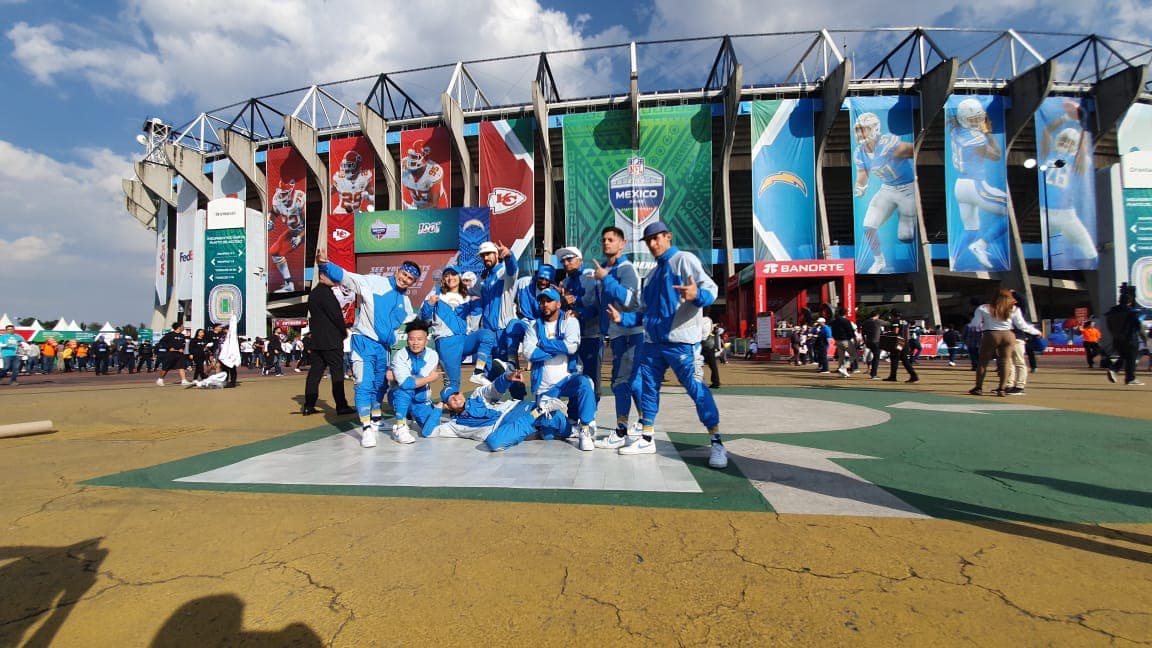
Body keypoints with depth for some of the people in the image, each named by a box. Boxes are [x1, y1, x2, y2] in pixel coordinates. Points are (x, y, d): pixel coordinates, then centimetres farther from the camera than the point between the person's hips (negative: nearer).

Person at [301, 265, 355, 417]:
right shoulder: (326, 292, -14)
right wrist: (344, 331, -2)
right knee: (337, 372, -4)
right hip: (331, 340, -9)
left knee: (315, 371, 9)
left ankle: (308, 406, 11)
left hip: (317, 340, 9)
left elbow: (312, 316, 18)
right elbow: (336, 314, -16)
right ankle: (341, 407, -2)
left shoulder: (313, 293, 16)